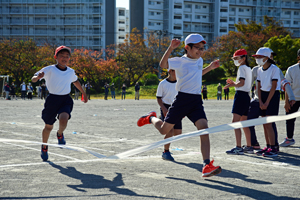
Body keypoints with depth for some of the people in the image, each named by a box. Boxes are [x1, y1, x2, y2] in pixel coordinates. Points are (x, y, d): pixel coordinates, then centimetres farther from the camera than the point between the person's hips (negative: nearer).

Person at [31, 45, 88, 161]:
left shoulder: (71, 72, 6)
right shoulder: (49, 70, -8)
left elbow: (75, 81, 29)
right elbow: (33, 79, -13)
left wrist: (83, 93, 38)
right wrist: (38, 77, -37)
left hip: (66, 100, 2)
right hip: (52, 99, -2)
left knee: (63, 120, -25)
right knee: (48, 126, 9)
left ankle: (60, 134, 10)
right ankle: (44, 147, 35)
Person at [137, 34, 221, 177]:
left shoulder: (200, 61, 15)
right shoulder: (180, 61, -5)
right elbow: (163, 65, -19)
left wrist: (210, 67, 25)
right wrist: (171, 48, -30)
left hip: (196, 101, 4)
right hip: (182, 99, -4)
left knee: (203, 128, -18)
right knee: (164, 130, 9)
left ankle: (207, 166, -22)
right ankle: (151, 118, 46)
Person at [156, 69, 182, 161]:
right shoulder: (163, 84, -7)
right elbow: (158, 98, -3)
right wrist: (164, 109, -16)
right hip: (166, 108, -5)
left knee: (178, 132, -1)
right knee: (170, 131, -15)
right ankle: (166, 152, 0)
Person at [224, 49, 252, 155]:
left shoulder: (242, 68, -8)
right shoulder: (248, 68, 19)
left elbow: (242, 83, -21)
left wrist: (232, 84, -12)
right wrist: (234, 83, 18)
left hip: (240, 95, -10)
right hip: (246, 96, 10)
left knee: (235, 121, -13)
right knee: (244, 122, 16)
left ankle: (238, 147, -20)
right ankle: (249, 146, 20)